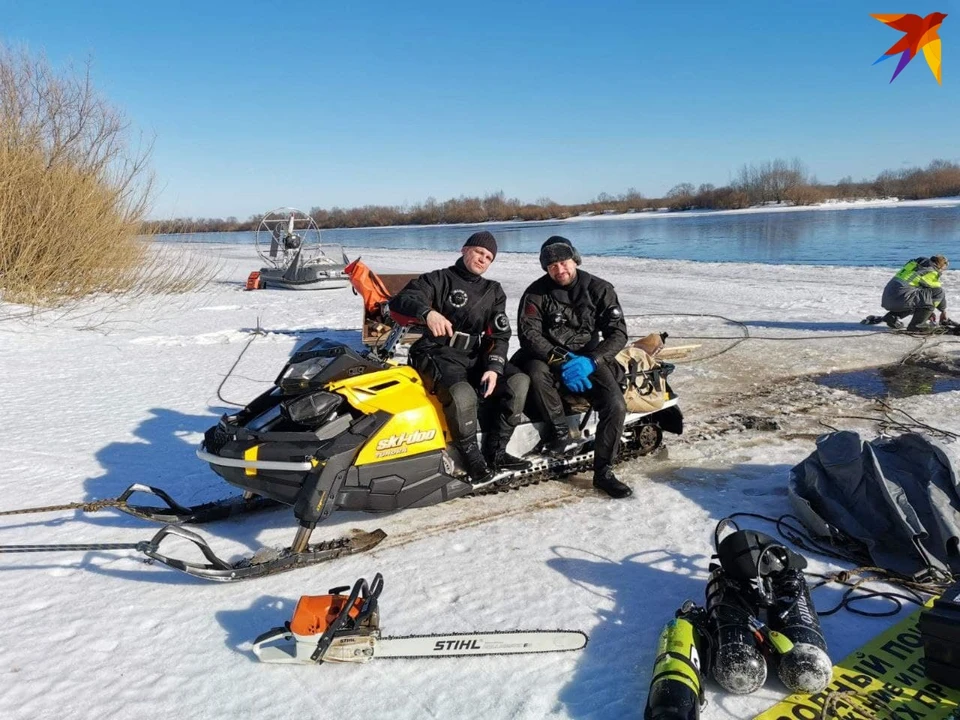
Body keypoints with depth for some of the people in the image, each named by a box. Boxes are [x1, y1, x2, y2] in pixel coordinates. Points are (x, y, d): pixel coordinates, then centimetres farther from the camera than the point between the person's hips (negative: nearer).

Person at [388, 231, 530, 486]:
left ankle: (495, 452, -10)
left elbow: (500, 335, 7)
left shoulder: (494, 291, 16)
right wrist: (428, 312, -34)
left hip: (477, 357, 5)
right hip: (439, 355, -5)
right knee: (463, 394, -36)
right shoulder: (439, 279, 3)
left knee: (519, 381, -19)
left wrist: (493, 368, -13)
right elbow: (400, 300, -12)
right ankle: (473, 459, -14)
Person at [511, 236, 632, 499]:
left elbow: (618, 333, -7)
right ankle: (561, 435, -23)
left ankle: (603, 472, -6)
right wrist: (560, 361, -28)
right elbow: (528, 334, -14)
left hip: (589, 358, 1)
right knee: (536, 372, -36)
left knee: (615, 406, -21)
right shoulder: (537, 293, -4)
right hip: (549, 356, -1)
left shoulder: (600, 289, -2)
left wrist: (590, 362, -24)